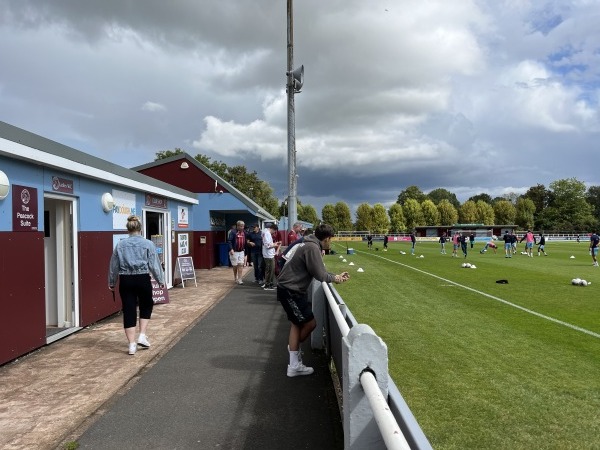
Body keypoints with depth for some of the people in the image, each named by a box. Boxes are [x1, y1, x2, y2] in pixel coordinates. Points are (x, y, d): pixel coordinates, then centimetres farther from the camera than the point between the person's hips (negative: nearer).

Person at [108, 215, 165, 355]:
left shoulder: (120, 245, 5)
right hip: (142, 279, -2)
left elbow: (114, 266, 11)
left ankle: (131, 344, 8)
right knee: (146, 306, 20)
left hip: (125, 281, 2)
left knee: (128, 311, 6)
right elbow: (154, 265, -3)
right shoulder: (148, 244, -3)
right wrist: (161, 281, 7)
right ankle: (142, 336, 11)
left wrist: (112, 283, 22)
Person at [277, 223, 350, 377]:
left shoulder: (309, 245, 12)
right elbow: (319, 275, -18)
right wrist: (334, 278, 0)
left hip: (291, 289, 11)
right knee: (310, 323, -3)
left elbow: (318, 271, 18)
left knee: (296, 323, 13)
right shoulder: (312, 248, -20)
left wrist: (336, 276, 16)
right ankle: (295, 346, 23)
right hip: (290, 291, -11)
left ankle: (294, 366, 18)